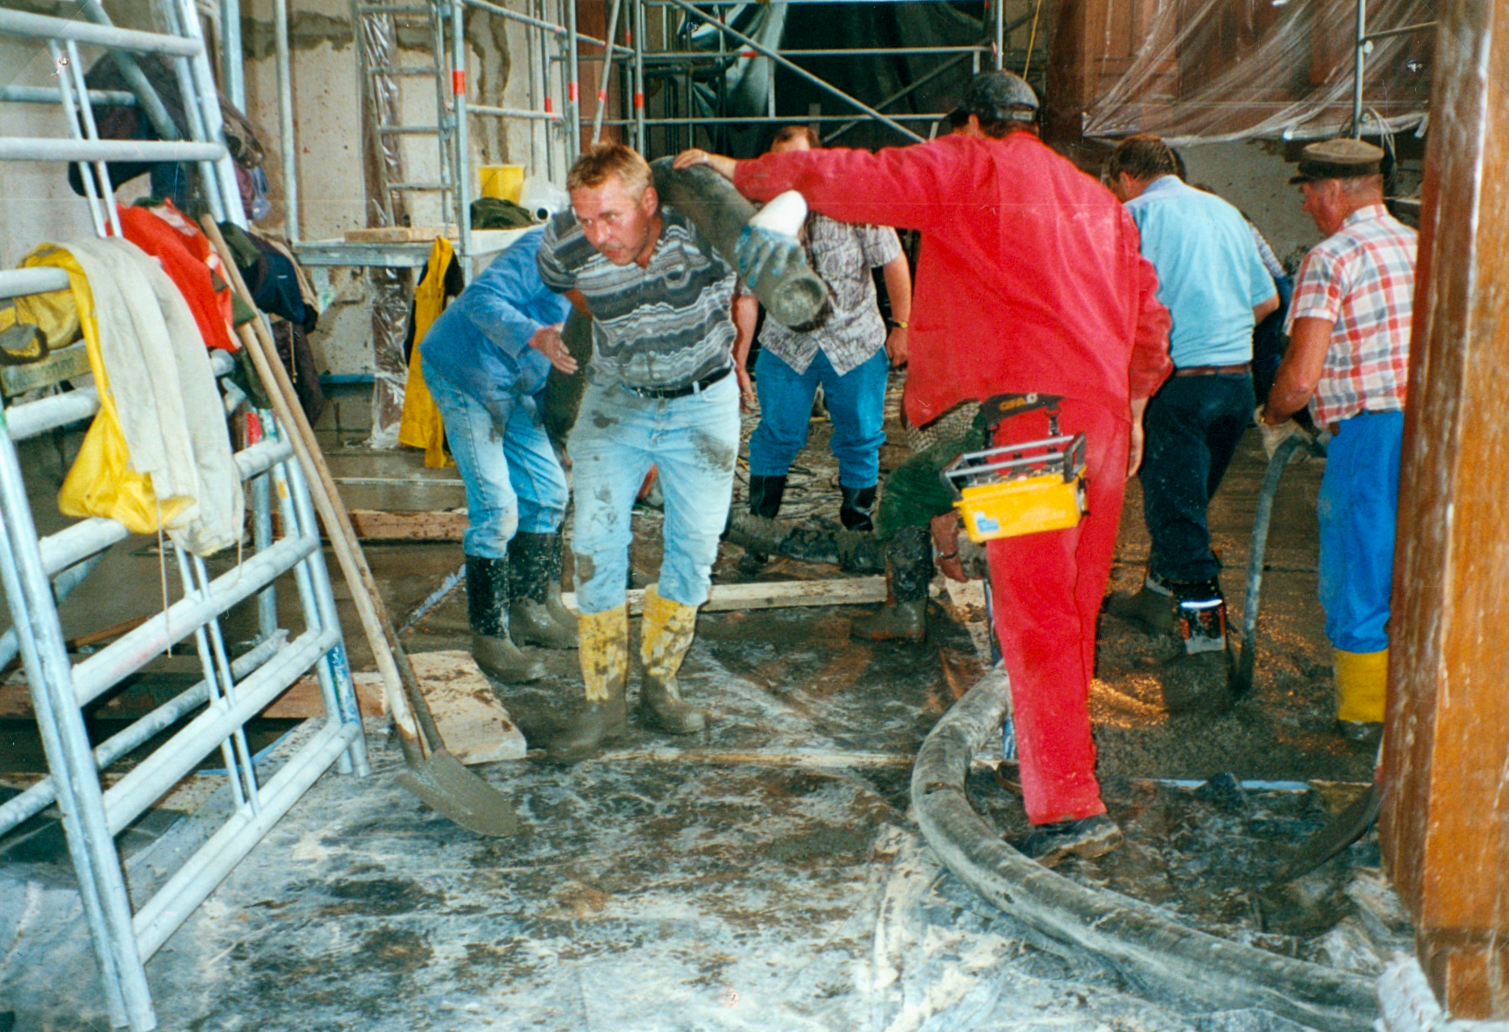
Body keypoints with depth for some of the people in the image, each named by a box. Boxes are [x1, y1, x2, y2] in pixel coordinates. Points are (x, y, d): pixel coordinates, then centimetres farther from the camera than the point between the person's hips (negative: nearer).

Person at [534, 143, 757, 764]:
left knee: (695, 546, 0)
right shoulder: (564, 247, -19)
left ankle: (660, 683, 17)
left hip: (704, 402, 0)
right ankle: (603, 702, 1)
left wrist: (736, 362, 12)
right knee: (596, 540, -9)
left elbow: (745, 290, 0)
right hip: (615, 402, 1)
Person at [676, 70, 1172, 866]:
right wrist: (1134, 403, 32)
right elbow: (1148, 316, 24)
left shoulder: (971, 167, 4)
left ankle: (1069, 808, -11)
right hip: (1103, 413, 8)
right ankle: (1059, 757, 32)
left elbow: (852, 179, -2)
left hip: (1030, 414, -8)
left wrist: (744, 173, 10)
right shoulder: (1097, 199, 24)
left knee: (1033, 613, -8)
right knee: (1073, 607, 18)